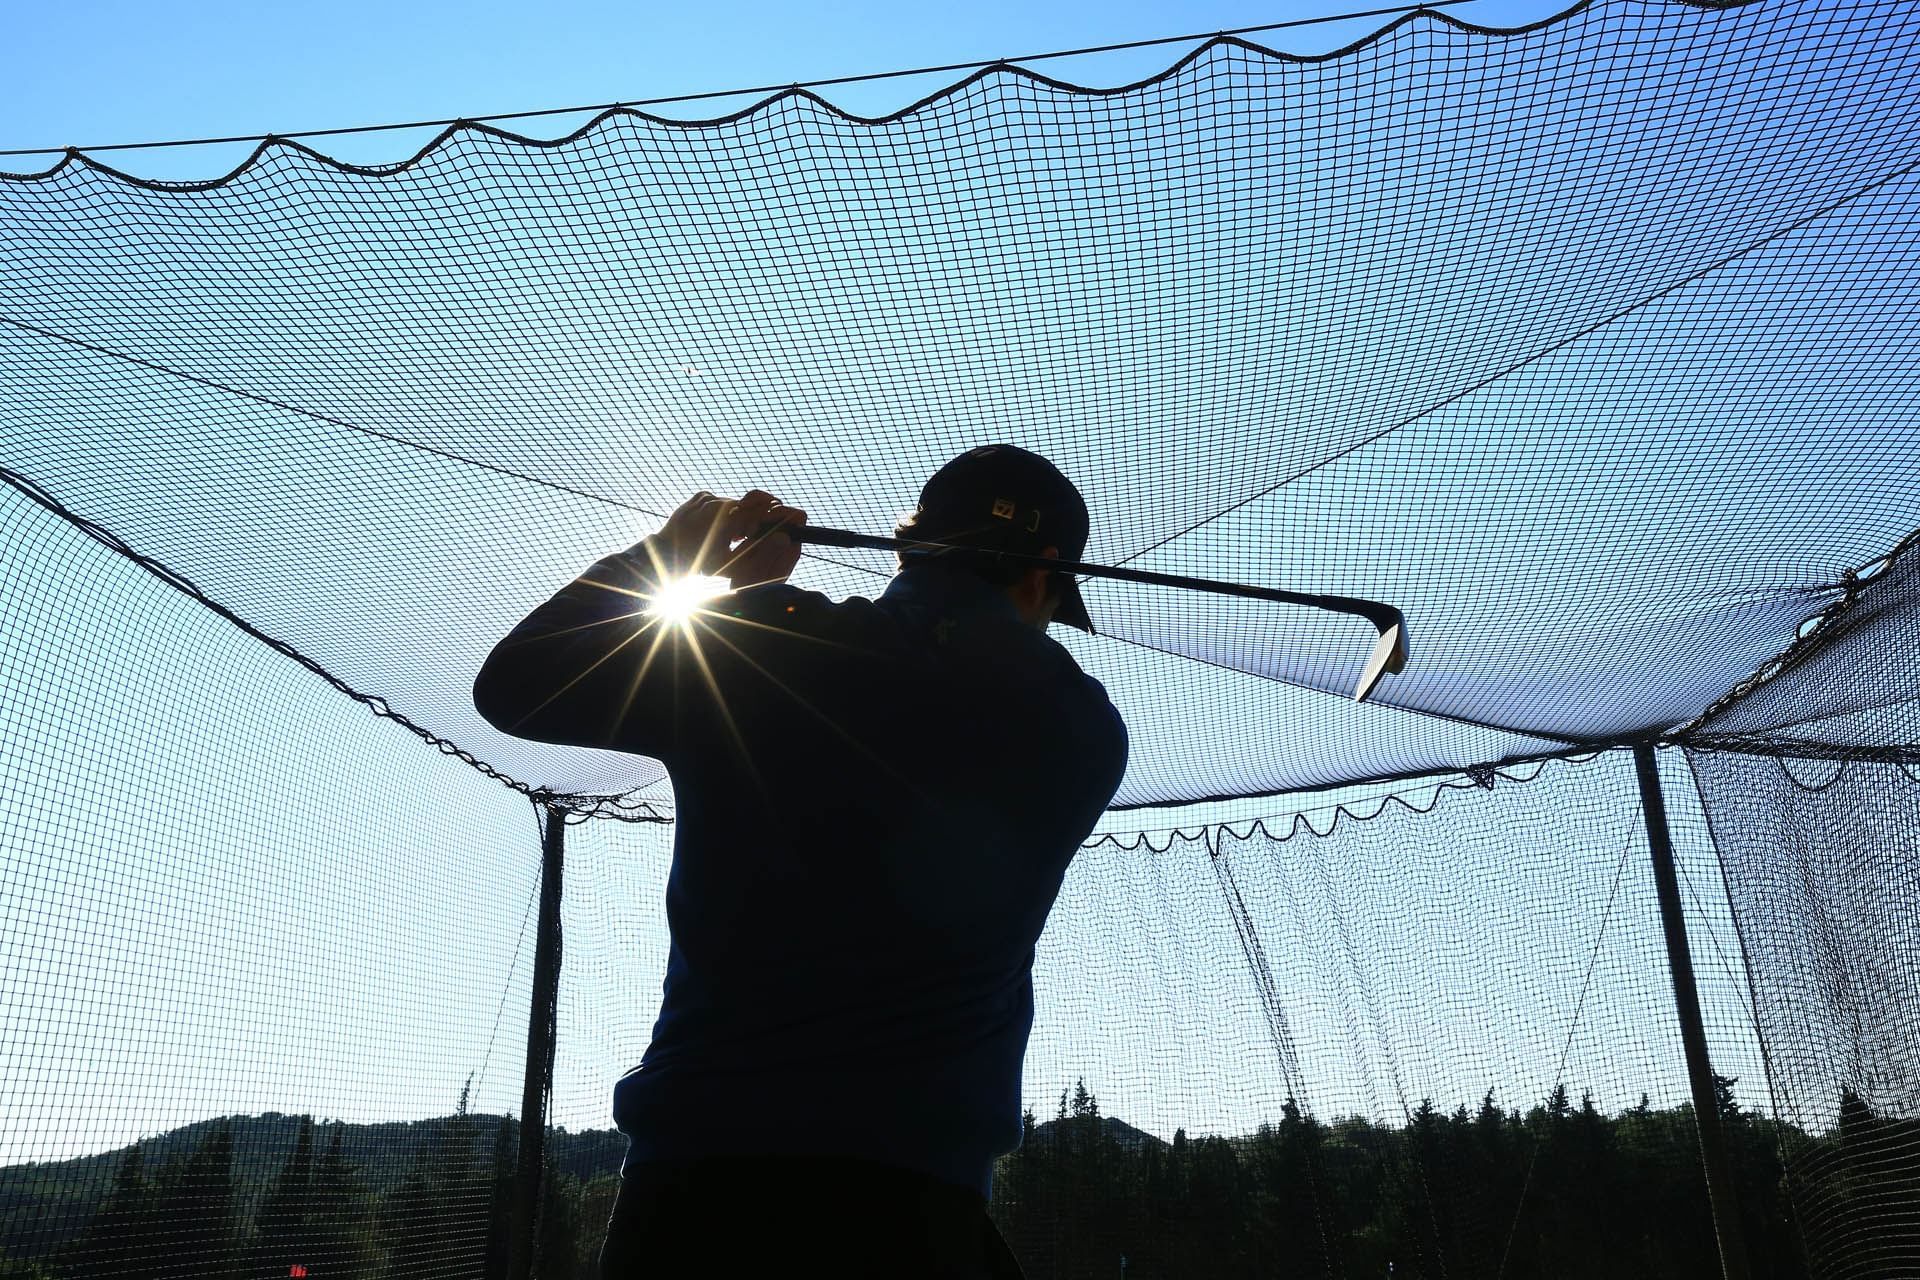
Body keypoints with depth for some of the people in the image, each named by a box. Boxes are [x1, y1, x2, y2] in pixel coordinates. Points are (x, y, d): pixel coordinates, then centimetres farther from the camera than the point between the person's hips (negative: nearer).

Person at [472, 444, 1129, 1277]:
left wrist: (663, 552, 21)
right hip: (915, 1204, -1)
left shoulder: (742, 648, -1)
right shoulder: (1084, 732, 1)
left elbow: (513, 685, 12)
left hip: (689, 1186, 1)